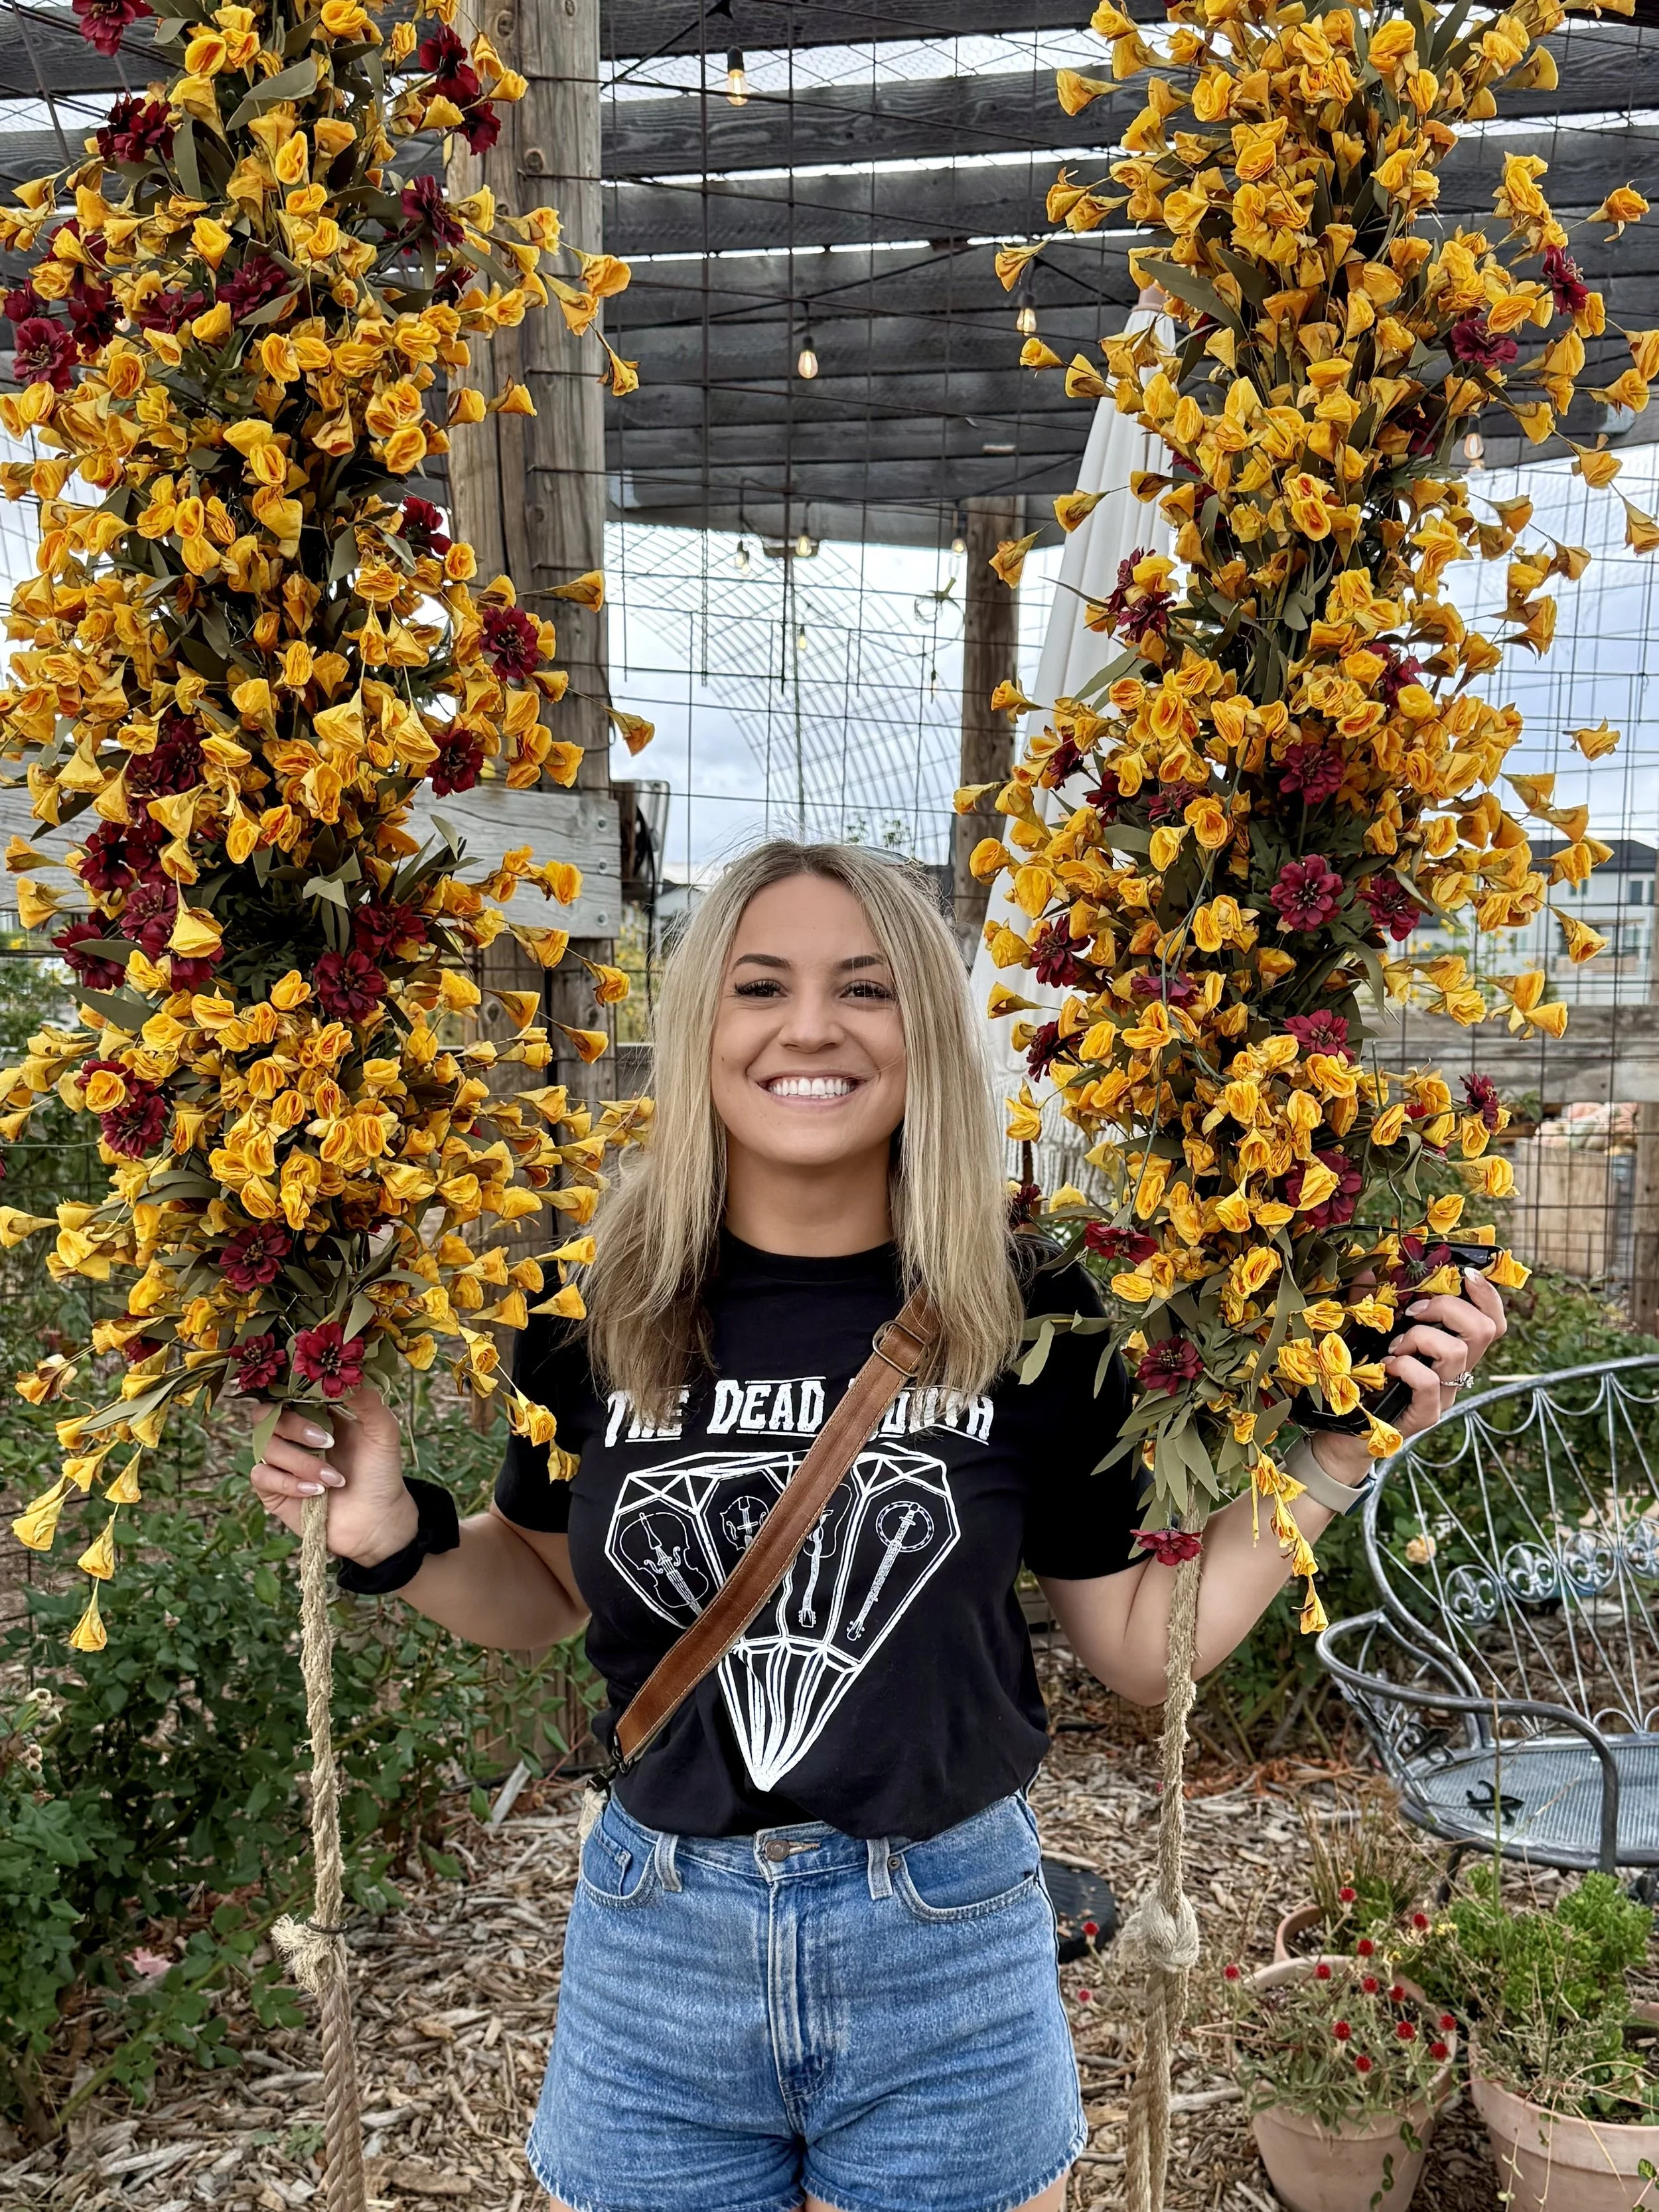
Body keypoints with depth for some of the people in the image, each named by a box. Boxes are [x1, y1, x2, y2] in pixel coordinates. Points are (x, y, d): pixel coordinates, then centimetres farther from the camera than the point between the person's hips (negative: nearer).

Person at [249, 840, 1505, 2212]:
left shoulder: (1032, 1316, -10)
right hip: (658, 1945, 1)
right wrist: (392, 1537, -9)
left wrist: (1347, 1440, -8)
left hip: (950, 1948, -1)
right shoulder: (599, 1307, -8)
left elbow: (1143, 1645, 0)